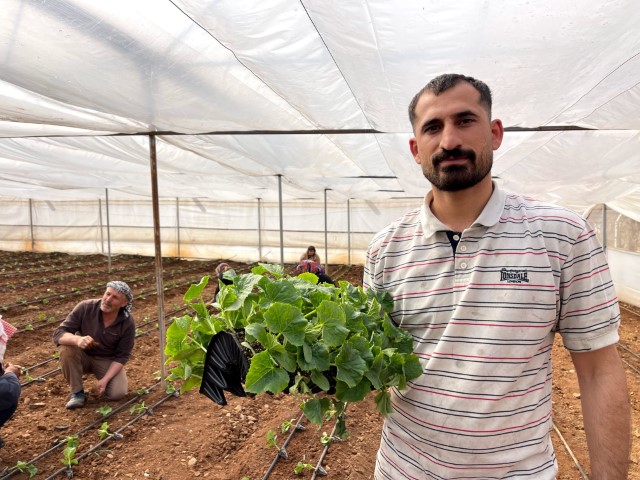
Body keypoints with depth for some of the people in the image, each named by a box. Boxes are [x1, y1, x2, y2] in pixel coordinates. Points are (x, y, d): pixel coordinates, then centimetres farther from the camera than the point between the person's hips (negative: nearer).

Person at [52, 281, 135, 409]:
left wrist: (105, 379, -26)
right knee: (67, 348, -32)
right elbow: (58, 334, -24)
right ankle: (77, 393, -14)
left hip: (108, 360, -1)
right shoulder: (85, 307, -23)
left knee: (117, 393, -23)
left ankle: (105, 378, 11)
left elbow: (122, 356, -14)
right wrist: (78, 339, -46)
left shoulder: (128, 323, -21)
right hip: (83, 356, 1)